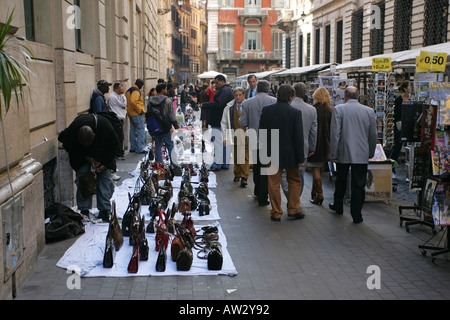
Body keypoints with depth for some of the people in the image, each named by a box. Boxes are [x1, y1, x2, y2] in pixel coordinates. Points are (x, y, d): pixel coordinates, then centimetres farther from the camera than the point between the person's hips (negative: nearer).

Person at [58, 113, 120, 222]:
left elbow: (115, 145, -17)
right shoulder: (71, 131, -34)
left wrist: (105, 163, -22)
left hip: (103, 154, -1)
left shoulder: (106, 128, -37)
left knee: (105, 176, -11)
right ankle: (84, 210, -2)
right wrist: (87, 158, -21)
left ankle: (105, 209, -6)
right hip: (82, 155, 1)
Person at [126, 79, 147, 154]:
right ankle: (139, 149, -10)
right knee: (141, 131, -7)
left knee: (133, 130, 14)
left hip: (130, 113, 10)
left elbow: (127, 102, 20)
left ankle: (133, 147, 18)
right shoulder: (136, 91, -14)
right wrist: (140, 110, -20)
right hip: (137, 114, -10)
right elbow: (133, 101, -27)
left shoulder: (128, 91, 17)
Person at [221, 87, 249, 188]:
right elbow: (224, 123, 9)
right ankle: (237, 175, 27)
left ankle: (244, 178, -2)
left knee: (245, 158, -5)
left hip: (246, 137, -2)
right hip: (234, 137, 2)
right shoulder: (229, 108, 4)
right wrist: (225, 137, 4)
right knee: (236, 157, 11)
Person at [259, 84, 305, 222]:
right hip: (290, 154, -2)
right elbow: (299, 137, -10)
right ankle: (293, 209, 18)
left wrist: (264, 151, 16)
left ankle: (276, 213, 13)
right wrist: (301, 158, -3)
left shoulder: (266, 110, -3)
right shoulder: (295, 112, -11)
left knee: (274, 183, 8)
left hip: (272, 153, 2)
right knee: (294, 181, 16)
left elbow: (261, 132, 4)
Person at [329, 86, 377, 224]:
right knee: (359, 185, 4)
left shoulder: (338, 110, -7)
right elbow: (373, 134, 6)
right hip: (362, 154, 1)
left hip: (343, 153, 0)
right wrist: (371, 153, 18)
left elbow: (335, 133, -10)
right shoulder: (369, 111, 0)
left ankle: (338, 207, 35)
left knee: (341, 182, 18)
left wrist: (334, 154, -4)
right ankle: (356, 215, 4)